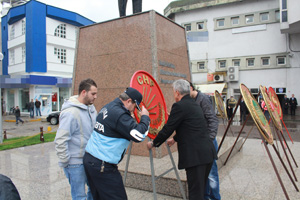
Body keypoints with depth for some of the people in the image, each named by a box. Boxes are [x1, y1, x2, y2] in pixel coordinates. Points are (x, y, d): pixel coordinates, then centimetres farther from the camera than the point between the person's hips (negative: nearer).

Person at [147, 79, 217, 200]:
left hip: (195, 155, -9)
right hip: (208, 153, 9)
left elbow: (167, 129, -8)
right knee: (201, 189, 21)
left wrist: (153, 143, 7)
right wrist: (175, 139, 41)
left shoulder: (179, 106, -11)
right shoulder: (194, 104, 17)